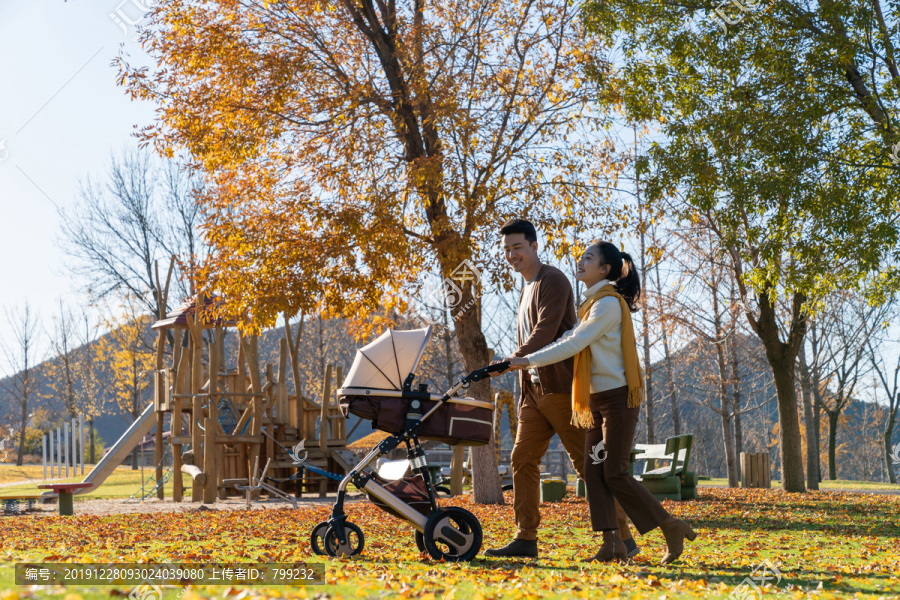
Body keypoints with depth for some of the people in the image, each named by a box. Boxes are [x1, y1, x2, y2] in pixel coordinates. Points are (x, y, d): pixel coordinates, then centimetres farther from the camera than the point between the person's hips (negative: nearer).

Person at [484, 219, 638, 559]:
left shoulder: (553, 282, -9)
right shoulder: (527, 289, 21)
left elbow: (545, 331, -22)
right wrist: (524, 392, 18)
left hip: (561, 387, -9)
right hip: (536, 389, 9)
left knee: (587, 463, -6)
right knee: (522, 459, 3)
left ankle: (622, 538, 2)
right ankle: (526, 539, 6)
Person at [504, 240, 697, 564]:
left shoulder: (608, 303, -13)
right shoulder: (592, 303, 17)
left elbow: (574, 344, -19)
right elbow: (569, 339, 10)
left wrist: (529, 361, -17)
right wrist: (521, 359, -1)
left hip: (618, 396, -9)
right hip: (599, 398, 9)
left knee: (614, 473, -8)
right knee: (593, 470, 2)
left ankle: (672, 528, 3)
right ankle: (612, 543, 2)